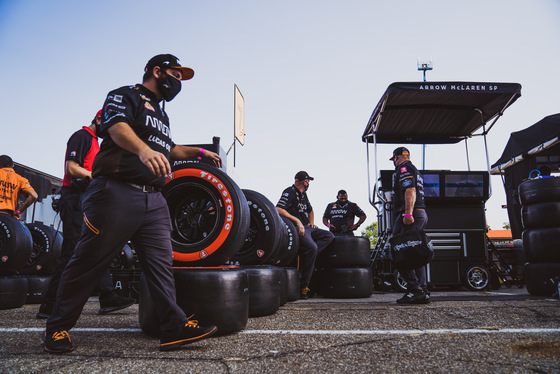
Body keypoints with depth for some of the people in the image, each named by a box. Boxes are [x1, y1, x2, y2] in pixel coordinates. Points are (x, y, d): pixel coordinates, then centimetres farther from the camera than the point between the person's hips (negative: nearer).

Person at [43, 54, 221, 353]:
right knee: (89, 262, -1)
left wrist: (198, 152, 37)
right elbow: (118, 127, -19)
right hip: (118, 193, -8)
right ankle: (57, 327, 14)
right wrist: (143, 149, -39)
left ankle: (174, 327, 0)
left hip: (154, 199, 8)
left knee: (160, 263, 0)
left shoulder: (161, 113, 29)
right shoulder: (125, 95, 3)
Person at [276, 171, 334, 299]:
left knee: (329, 236, -4)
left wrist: (311, 222, 20)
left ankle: (306, 256, -19)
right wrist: (297, 220, -21)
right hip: (295, 229, -9)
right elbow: (278, 209, -22)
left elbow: (310, 210, 39)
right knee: (312, 247, -29)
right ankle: (303, 285, -20)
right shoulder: (290, 192, -7)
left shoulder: (303, 194, 21)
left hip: (307, 227, 9)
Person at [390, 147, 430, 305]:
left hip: (409, 215, -10)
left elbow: (410, 190, -19)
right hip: (420, 214, 10)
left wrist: (408, 213, -28)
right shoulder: (415, 170, 29)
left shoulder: (404, 168, -3)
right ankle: (423, 292, 9)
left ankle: (415, 290, -14)